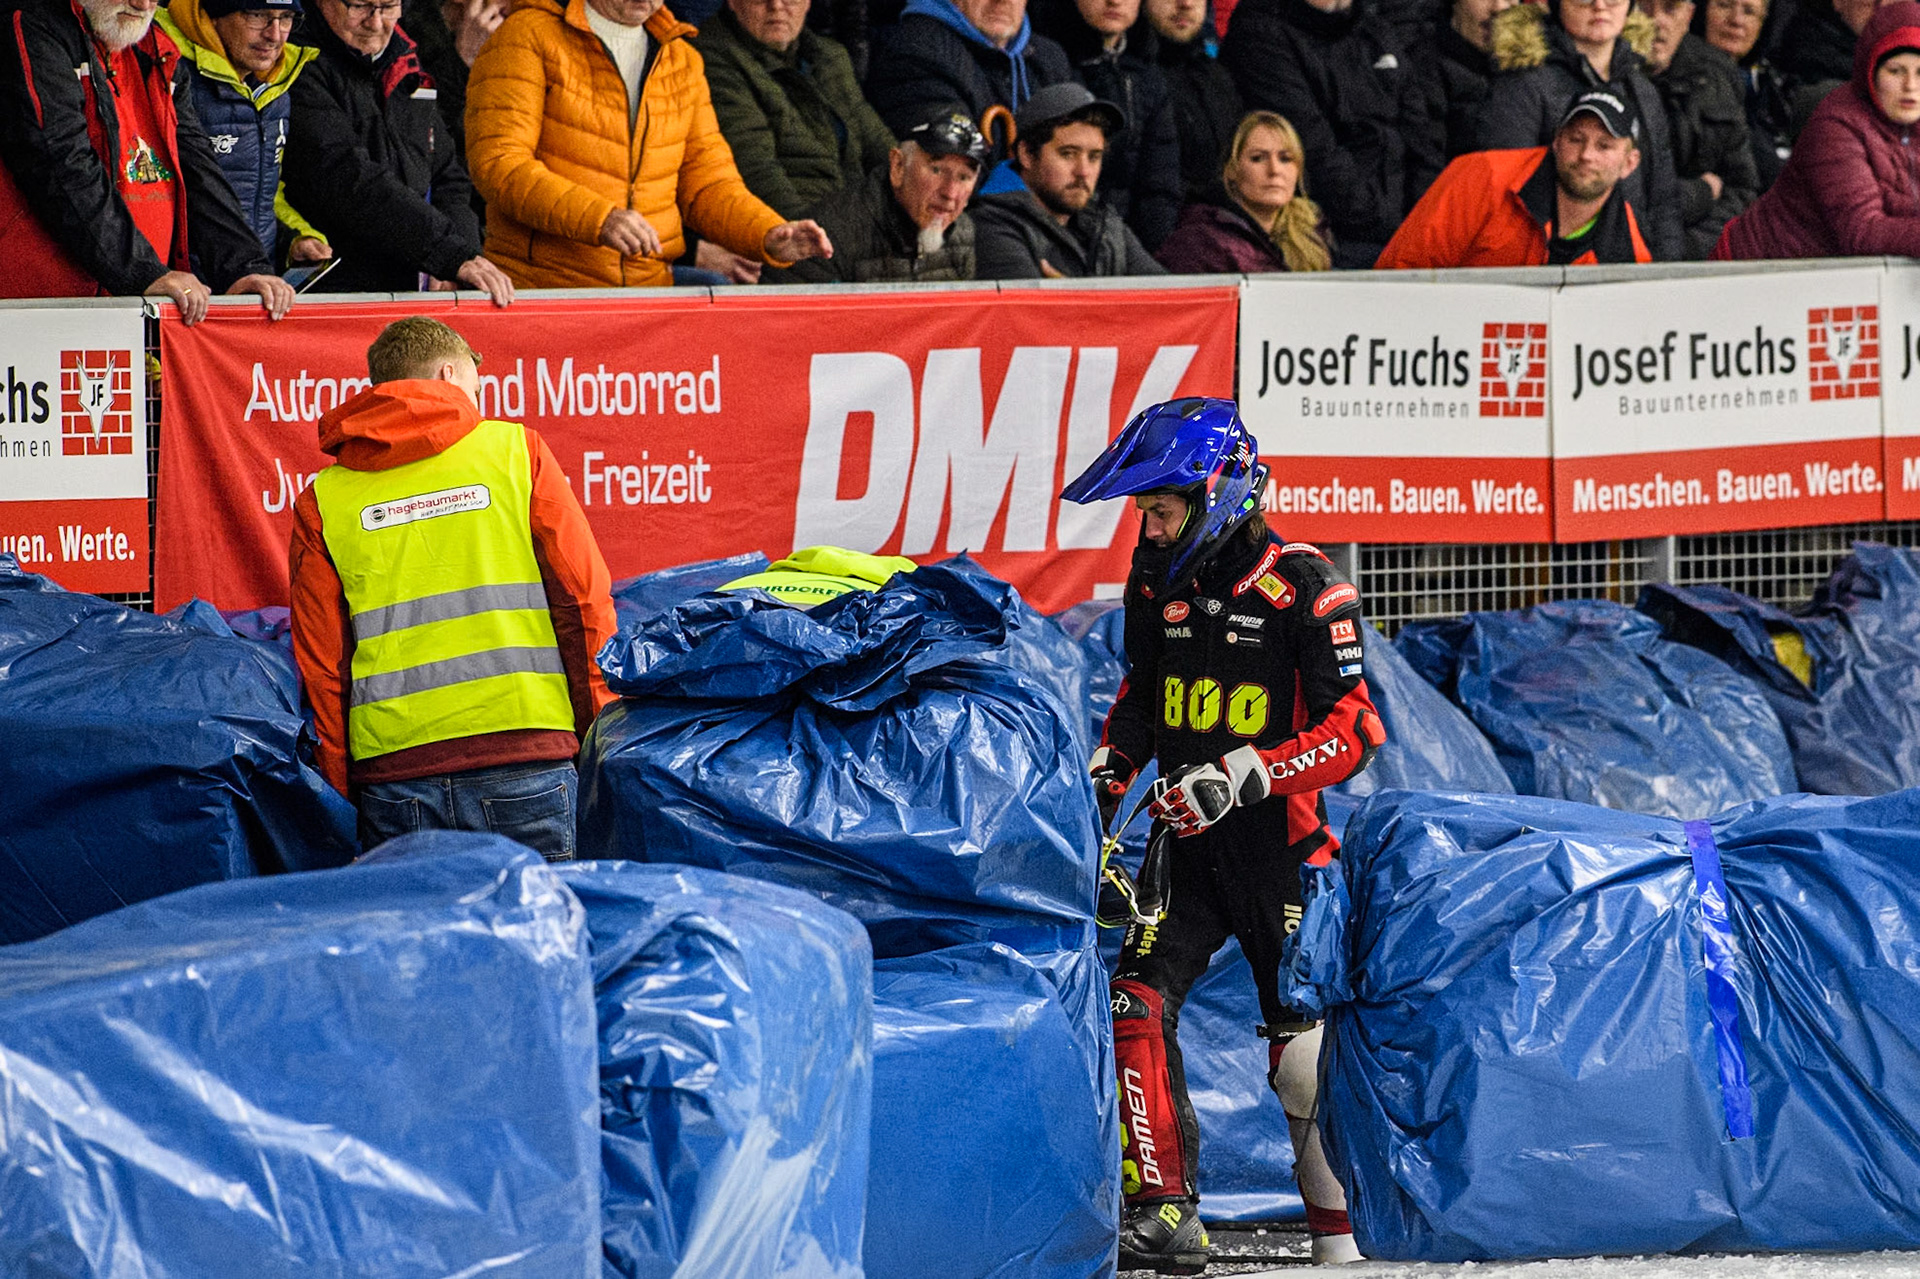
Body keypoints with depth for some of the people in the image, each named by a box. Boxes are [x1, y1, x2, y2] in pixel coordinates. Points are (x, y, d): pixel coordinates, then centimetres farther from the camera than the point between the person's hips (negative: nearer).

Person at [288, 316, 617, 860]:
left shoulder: (323, 498, 10)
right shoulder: (513, 449, 7)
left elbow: (320, 665, 8)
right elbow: (586, 602, 4)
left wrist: (341, 791, 12)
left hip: (393, 772, 1)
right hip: (527, 756, -1)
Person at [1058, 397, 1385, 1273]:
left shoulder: (1301, 586, -13)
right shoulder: (1158, 580, 6)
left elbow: (1354, 732, -16)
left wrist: (1241, 775, -24)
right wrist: (1107, 774, 7)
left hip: (1280, 846, -5)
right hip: (1186, 840, 5)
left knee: (1302, 1049, -1)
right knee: (1133, 1006, -13)